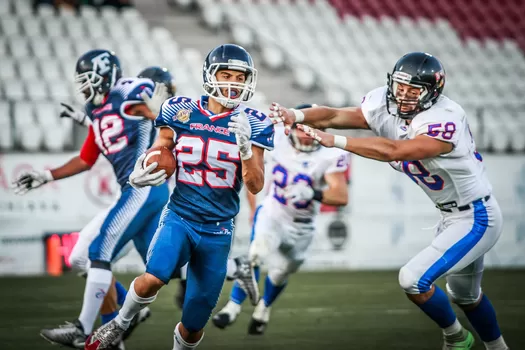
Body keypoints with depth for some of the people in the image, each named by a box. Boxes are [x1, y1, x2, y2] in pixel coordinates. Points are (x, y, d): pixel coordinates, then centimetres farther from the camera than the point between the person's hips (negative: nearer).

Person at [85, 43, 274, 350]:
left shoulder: (251, 124, -2)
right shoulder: (181, 112, 0)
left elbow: (256, 186, -4)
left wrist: (245, 147, -21)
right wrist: (140, 174, -12)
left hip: (218, 232, 1)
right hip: (180, 217, -1)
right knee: (154, 278, -32)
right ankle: (120, 324, -3)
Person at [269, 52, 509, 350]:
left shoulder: (444, 120, -31)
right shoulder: (386, 106, -8)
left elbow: (394, 151, -43)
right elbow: (336, 115, -17)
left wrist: (335, 141, -45)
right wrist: (296, 116, -35)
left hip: (476, 218, -9)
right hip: (452, 216, 9)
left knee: (414, 279, -13)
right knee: (465, 295, 25)